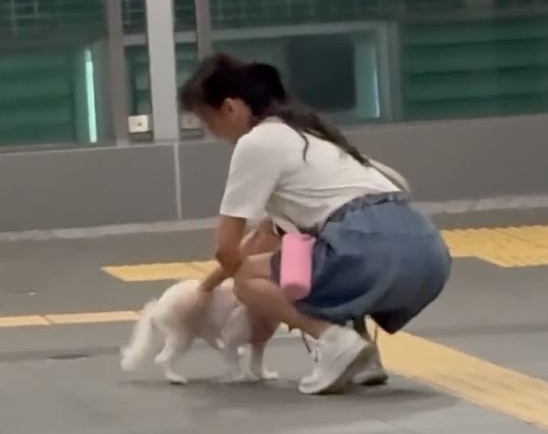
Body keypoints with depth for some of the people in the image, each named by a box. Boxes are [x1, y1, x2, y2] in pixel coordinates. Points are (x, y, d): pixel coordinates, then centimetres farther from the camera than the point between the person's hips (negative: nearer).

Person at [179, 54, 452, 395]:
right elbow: (269, 235, 37)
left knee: (249, 279, 12)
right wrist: (208, 285, 40)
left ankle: (336, 340, -11)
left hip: (374, 250, -9)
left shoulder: (256, 143, 3)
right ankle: (358, 352, 11)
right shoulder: (299, 133, 30)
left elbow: (226, 248, 5)